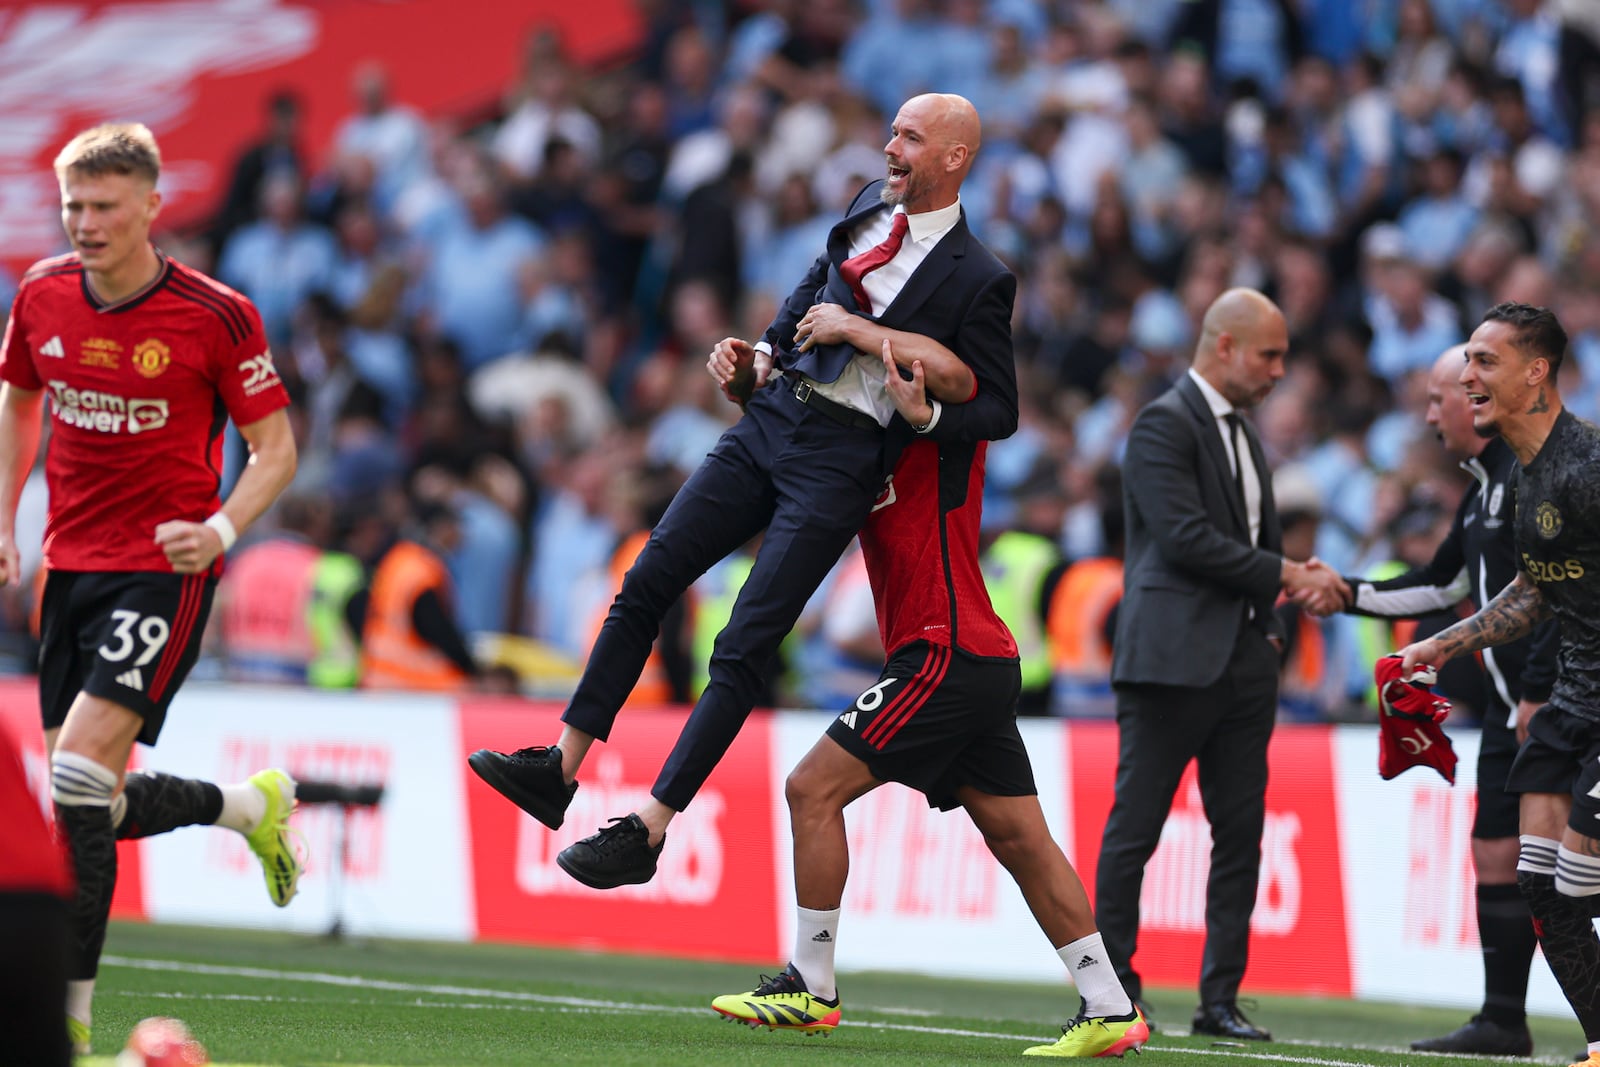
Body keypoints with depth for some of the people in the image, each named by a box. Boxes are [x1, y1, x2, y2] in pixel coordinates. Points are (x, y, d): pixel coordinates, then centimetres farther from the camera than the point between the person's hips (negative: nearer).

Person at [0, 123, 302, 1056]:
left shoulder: (216, 315, -12)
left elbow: (277, 448, -5)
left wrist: (222, 529, -22)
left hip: (164, 569, -6)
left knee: (79, 776, -20)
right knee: (90, 803, 7)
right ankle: (252, 805, 37)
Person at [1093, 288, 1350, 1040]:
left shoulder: (1242, 435, 20)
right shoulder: (1164, 425, -8)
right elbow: (1185, 536, -17)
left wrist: (1269, 628, 7)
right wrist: (1284, 576, -13)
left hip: (1243, 662, 8)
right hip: (1171, 660, -8)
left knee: (1240, 832, 5)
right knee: (1135, 829, -3)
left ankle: (1221, 999, 8)